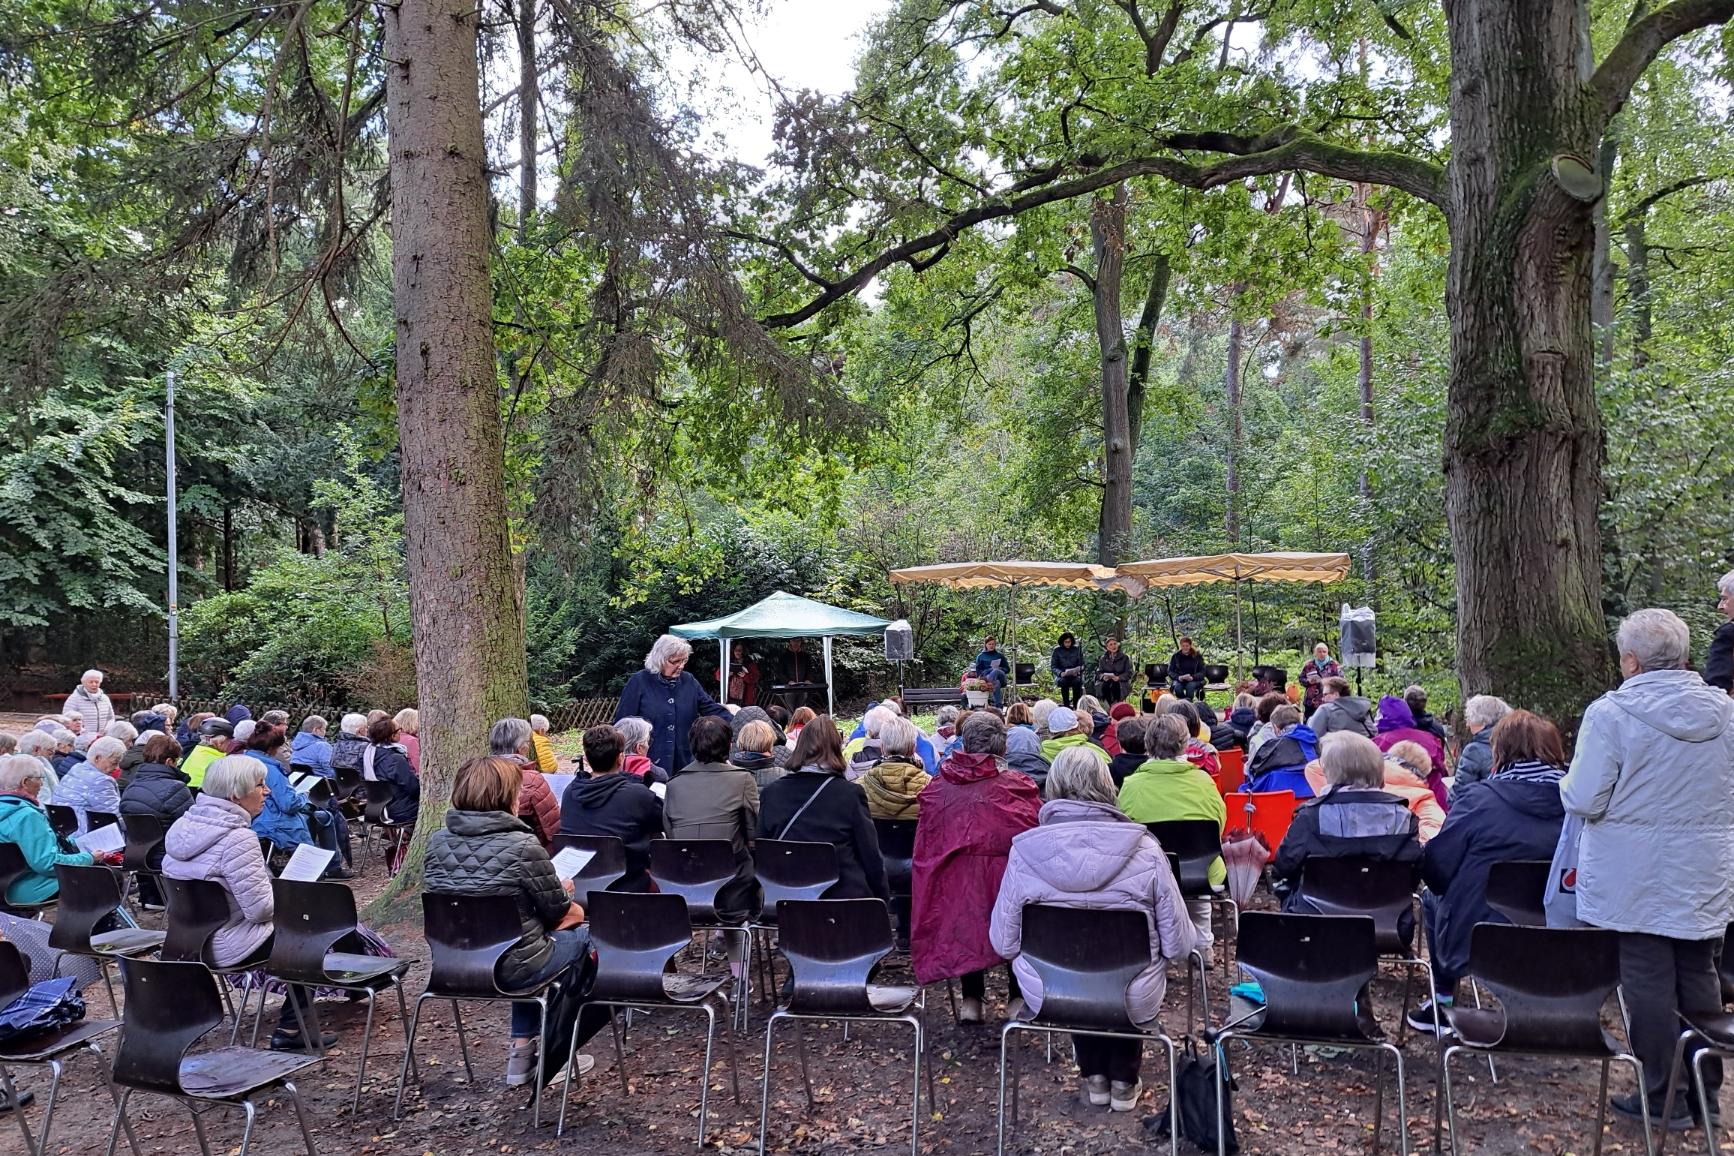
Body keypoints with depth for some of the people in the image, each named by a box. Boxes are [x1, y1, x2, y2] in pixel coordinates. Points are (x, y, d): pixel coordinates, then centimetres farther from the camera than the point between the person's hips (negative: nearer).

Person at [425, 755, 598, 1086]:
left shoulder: (437, 841, -6)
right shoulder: (524, 847, -23)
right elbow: (559, 910, -11)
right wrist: (564, 890, 13)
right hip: (510, 970, -6)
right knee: (584, 936, 21)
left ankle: (523, 1049, 32)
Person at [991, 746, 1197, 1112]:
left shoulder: (1024, 851, -15)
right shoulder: (1144, 850, -17)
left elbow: (1004, 943, -7)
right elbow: (1178, 944, -11)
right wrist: (1192, 940, 13)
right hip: (1133, 1001, 0)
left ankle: (1095, 1077, 40)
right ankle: (1123, 1083, 41)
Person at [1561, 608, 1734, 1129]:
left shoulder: (1611, 713, -16)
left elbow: (1583, 800, -17)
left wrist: (1568, 784, 4)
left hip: (1635, 881, -4)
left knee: (1649, 982, 5)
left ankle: (1664, 1098, 13)